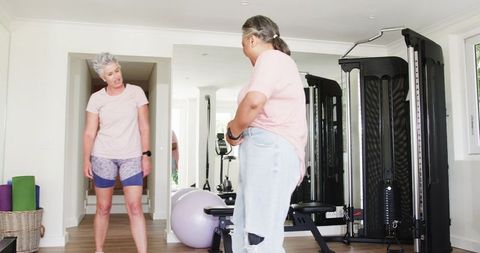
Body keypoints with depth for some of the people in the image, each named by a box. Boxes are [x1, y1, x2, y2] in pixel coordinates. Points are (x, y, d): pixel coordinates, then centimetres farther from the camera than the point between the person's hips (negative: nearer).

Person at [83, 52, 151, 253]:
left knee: (135, 207, -9)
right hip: (103, 157, 1)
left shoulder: (136, 92, 0)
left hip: (132, 157, -1)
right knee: (103, 208, 8)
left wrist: (146, 155, -4)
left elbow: (144, 127, 1)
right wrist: (86, 159, -6)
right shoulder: (96, 98, 1)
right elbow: (90, 132, 2)